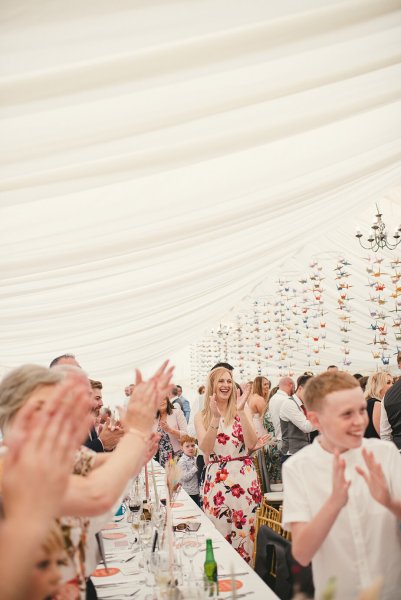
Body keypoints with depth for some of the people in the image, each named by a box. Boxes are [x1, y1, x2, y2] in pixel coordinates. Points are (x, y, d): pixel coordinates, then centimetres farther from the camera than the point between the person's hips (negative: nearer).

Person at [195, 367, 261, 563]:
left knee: (245, 533, 4)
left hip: (244, 478, -1)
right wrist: (216, 418, -20)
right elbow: (205, 449, -10)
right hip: (215, 480, 1)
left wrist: (241, 412, -18)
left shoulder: (242, 410, 3)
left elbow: (251, 444, -10)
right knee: (218, 535, 5)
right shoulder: (202, 416, 5)